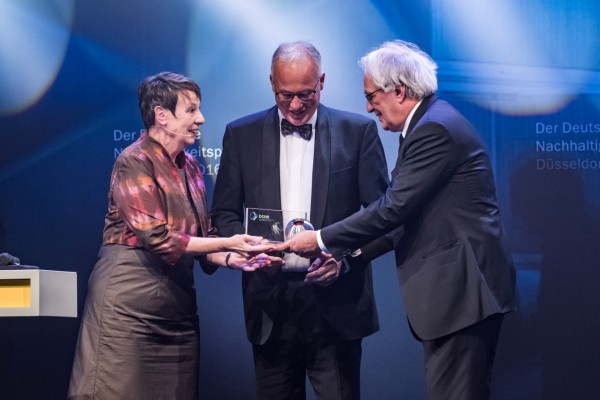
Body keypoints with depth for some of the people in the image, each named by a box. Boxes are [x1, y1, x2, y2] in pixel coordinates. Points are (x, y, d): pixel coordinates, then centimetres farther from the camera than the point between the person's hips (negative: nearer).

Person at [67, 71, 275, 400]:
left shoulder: (190, 167, 13)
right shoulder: (134, 163, -10)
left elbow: (201, 237, 14)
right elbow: (157, 238, -18)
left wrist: (230, 258, -7)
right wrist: (228, 244, -17)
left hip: (177, 309, 7)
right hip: (129, 307, -7)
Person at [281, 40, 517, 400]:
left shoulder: (434, 130, -15)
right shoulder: (431, 123, 17)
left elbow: (394, 208, -19)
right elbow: (407, 216, 18)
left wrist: (322, 240, -10)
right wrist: (346, 253, 11)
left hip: (462, 288, -11)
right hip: (456, 288, 11)